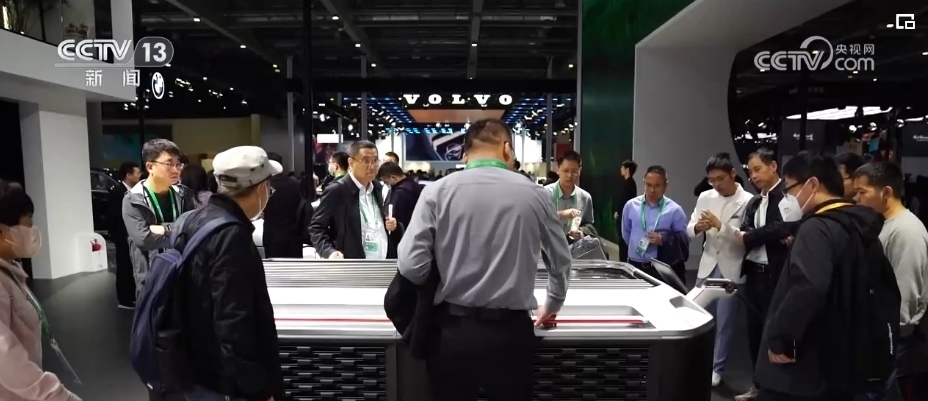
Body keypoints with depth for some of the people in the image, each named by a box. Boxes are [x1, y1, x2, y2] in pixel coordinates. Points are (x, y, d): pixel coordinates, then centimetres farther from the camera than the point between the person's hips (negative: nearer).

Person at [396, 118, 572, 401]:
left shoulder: (437, 191, -5)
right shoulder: (535, 194, 0)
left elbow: (410, 265, -10)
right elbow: (561, 261, 12)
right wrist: (552, 306, 31)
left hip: (453, 331, 0)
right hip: (511, 332, 1)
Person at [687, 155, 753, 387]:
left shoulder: (748, 201, -10)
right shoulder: (705, 197, 5)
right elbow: (689, 230, 4)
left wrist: (720, 225, -27)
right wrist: (698, 227, -17)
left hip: (731, 269, -4)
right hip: (708, 265, 4)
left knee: (724, 322, 6)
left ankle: (717, 368, 21)